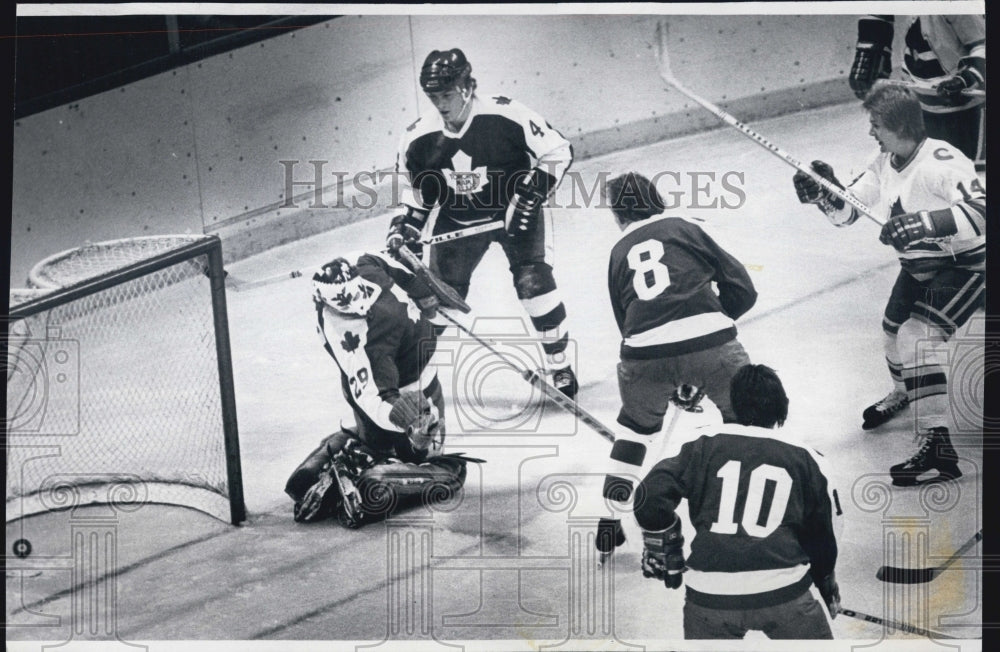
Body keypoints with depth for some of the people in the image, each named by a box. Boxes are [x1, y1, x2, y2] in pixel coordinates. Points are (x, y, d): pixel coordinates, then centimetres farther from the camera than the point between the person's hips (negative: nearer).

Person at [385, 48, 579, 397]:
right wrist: (404, 230, -8)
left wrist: (529, 198, -23)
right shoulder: (419, 137, -11)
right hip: (458, 220, 4)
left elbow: (558, 151, -17)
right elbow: (415, 195, 5)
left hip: (515, 211, -3)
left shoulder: (507, 116, -25)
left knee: (533, 281, -18)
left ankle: (559, 363, -2)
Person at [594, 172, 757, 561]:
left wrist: (674, 385, 36)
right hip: (709, 343, -2)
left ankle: (609, 523, 30)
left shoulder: (618, 254, 25)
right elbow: (742, 289, 12)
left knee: (637, 422, 31)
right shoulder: (684, 229, 17)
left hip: (643, 353, 3)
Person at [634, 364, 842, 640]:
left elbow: (651, 497, -4)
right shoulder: (807, 460, 11)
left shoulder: (702, 447, 7)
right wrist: (828, 583, 38)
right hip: (783, 591, 0)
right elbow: (824, 534, 20)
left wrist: (662, 551, 12)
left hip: (709, 594, 0)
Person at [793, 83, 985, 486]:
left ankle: (938, 448, -23)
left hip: (965, 266, -9)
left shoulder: (940, 161, -28)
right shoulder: (886, 163, -1)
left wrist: (923, 222, -49)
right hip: (921, 266, 9)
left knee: (916, 335, -25)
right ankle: (902, 395, 58)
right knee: (894, 330, 23)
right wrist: (824, 192, -17)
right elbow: (847, 211, 3)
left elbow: (980, 212, -40)